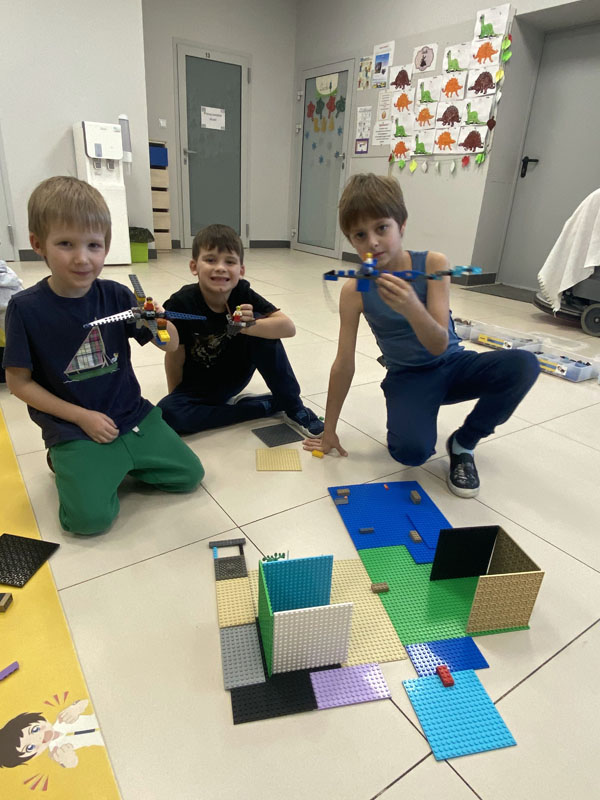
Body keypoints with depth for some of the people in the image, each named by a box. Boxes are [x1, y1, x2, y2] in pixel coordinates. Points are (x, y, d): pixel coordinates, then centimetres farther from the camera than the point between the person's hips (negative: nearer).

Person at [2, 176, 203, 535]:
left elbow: (171, 345, 0)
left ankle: (116, 463, 20)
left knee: (189, 475, 0)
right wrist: (83, 417, -13)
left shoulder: (116, 296, -5)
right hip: (73, 429, -3)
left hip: (133, 415, 4)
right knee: (90, 517, -18)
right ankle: (66, 463, 12)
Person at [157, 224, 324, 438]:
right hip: (197, 388, 0)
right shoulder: (181, 304, -23)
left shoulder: (242, 294, -16)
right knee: (167, 413, -32)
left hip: (235, 377, 1)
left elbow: (289, 327, -27)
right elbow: (175, 360, -12)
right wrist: (175, 400, -4)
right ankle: (268, 405, -20)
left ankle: (293, 408, -12)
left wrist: (249, 326, -42)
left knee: (263, 328, -23)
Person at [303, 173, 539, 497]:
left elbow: (439, 346, -22)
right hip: (408, 379, -1)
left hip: (452, 364, 2)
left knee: (522, 365, -27)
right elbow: (344, 364, -10)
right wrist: (329, 431, -5)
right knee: (410, 451, -30)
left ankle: (463, 443, -3)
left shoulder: (433, 264, -15)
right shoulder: (355, 291, -15)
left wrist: (411, 308, -44)